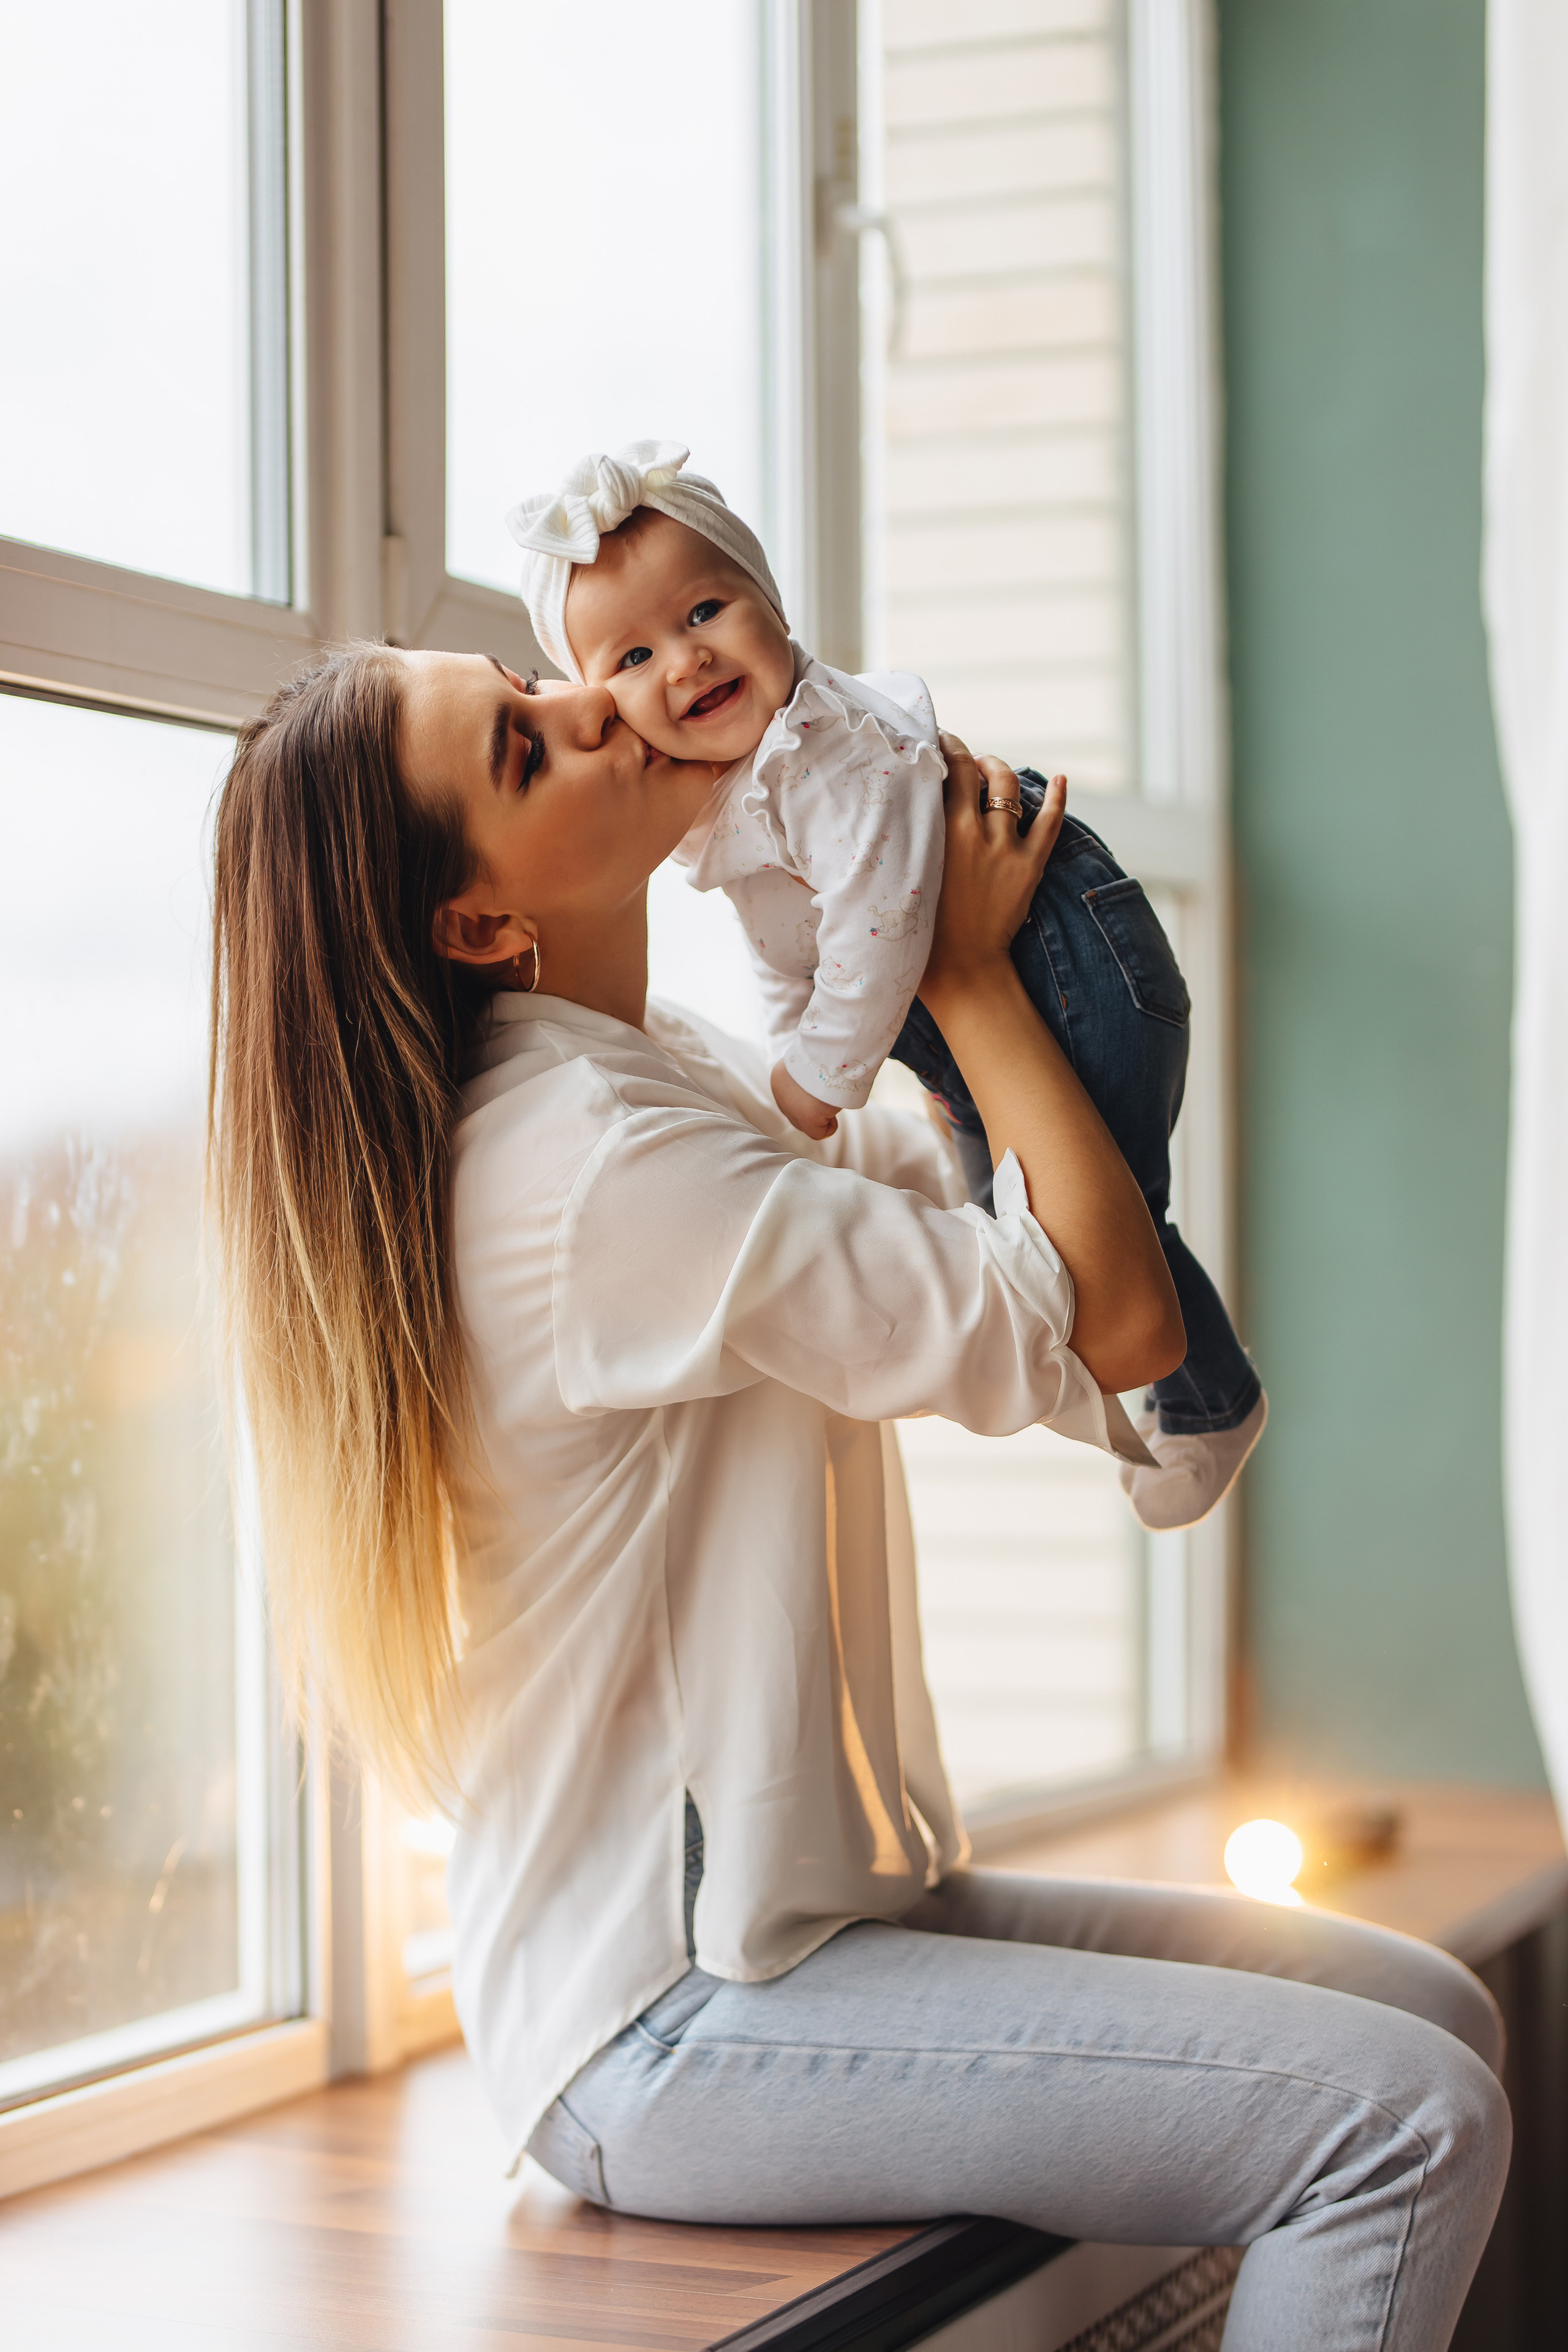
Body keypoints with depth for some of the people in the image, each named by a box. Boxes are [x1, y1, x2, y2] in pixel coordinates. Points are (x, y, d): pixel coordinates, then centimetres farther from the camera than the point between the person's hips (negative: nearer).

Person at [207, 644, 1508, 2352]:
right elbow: (1113, 1320, -20)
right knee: (1405, 2127, -18)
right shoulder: (592, 1160, -21)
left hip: (789, 1913, 10)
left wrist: (967, 946, 5)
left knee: (1433, 2013, 7)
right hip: (669, 2026, -10)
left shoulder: (675, 1077, 11)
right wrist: (970, 966, -8)